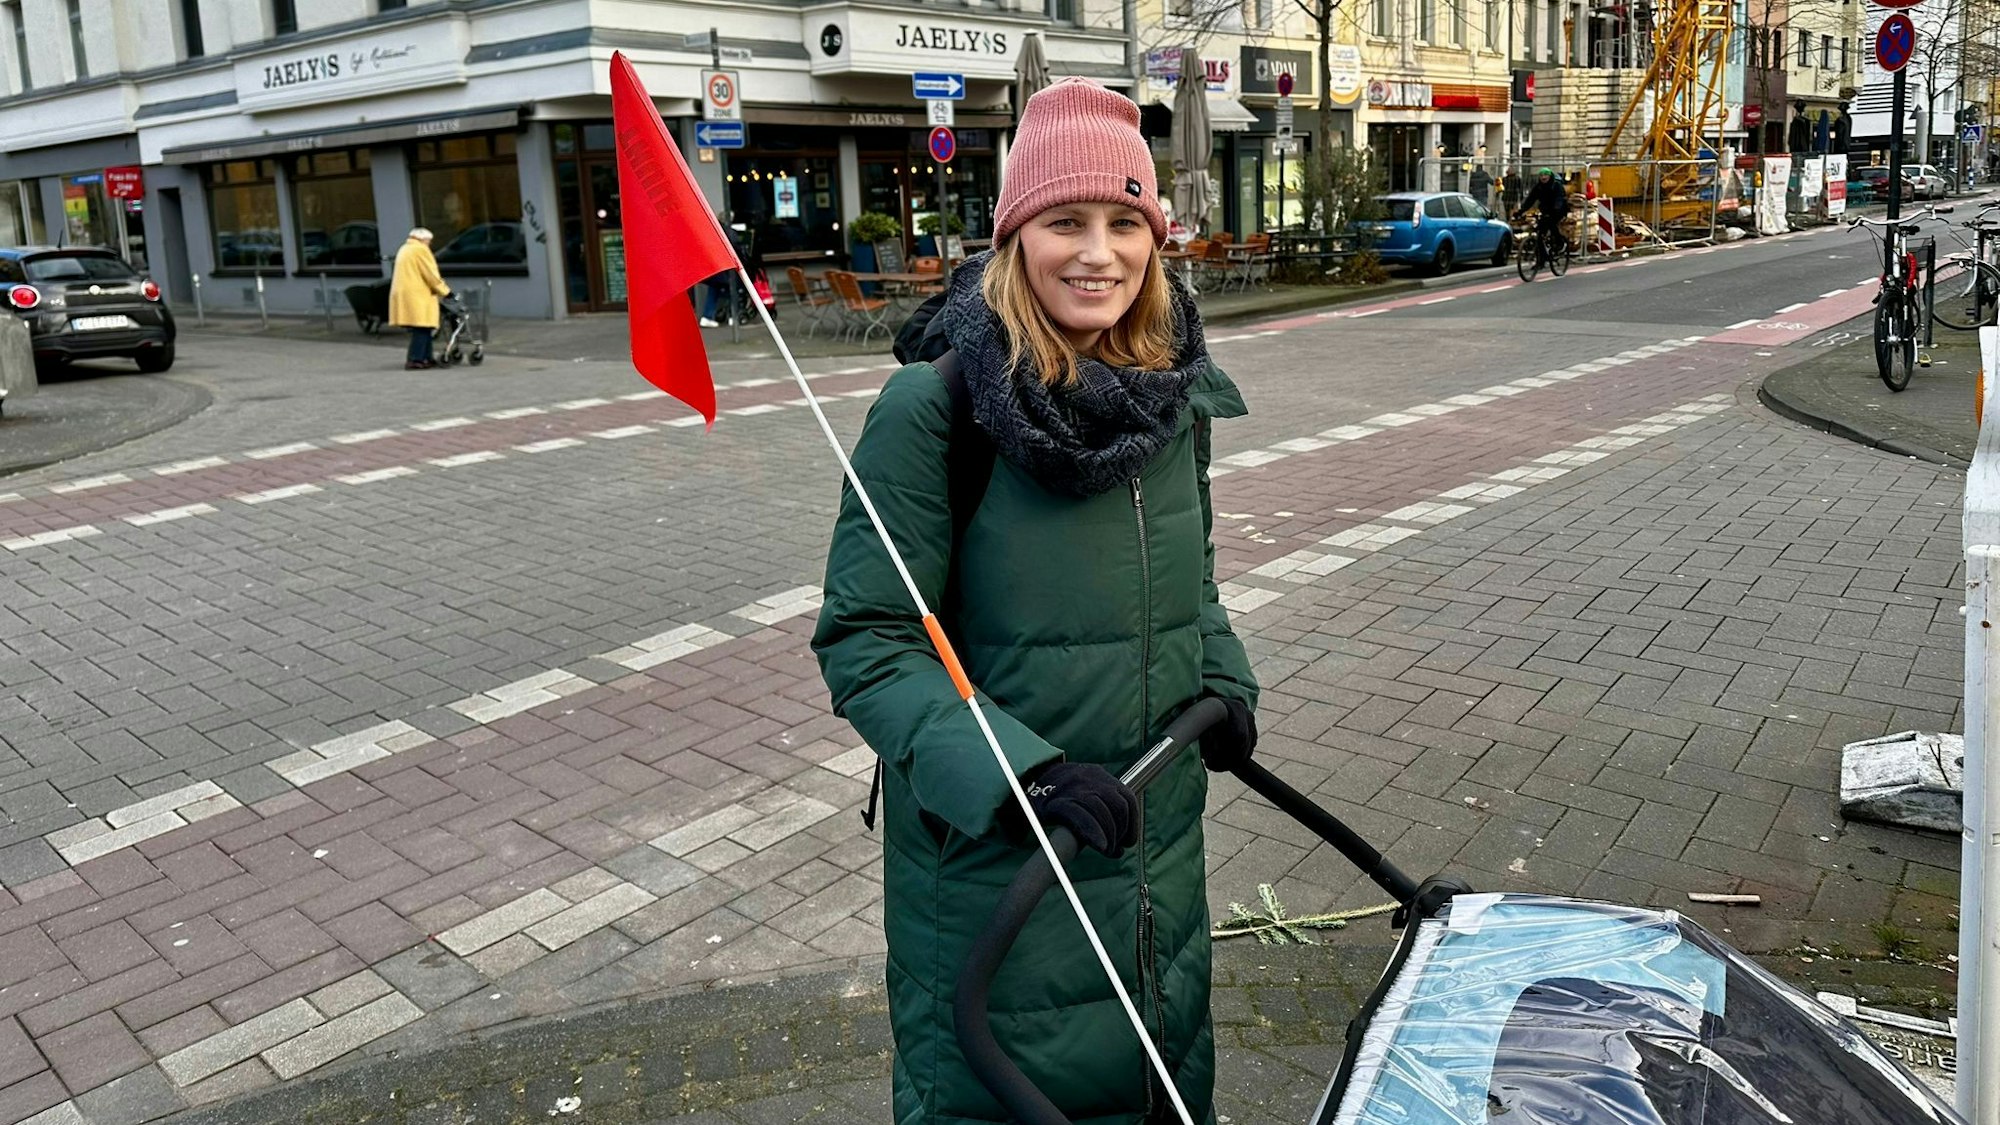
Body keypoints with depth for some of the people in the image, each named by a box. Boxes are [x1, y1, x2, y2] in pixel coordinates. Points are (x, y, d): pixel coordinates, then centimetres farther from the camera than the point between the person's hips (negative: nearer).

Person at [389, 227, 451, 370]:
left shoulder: (404, 249, 23)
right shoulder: (420, 249, -7)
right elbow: (430, 274, -11)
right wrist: (445, 291, -3)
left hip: (402, 294, 10)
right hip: (416, 295, -10)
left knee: (422, 329, 13)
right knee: (422, 328, -9)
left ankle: (426, 358, 14)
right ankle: (414, 360, -13)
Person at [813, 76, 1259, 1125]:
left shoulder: (1171, 394, 0)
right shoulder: (934, 406, -19)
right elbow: (865, 644, -19)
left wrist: (1222, 682, 1)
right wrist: (1018, 771, -29)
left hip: (1158, 839, 6)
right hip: (990, 849, -5)